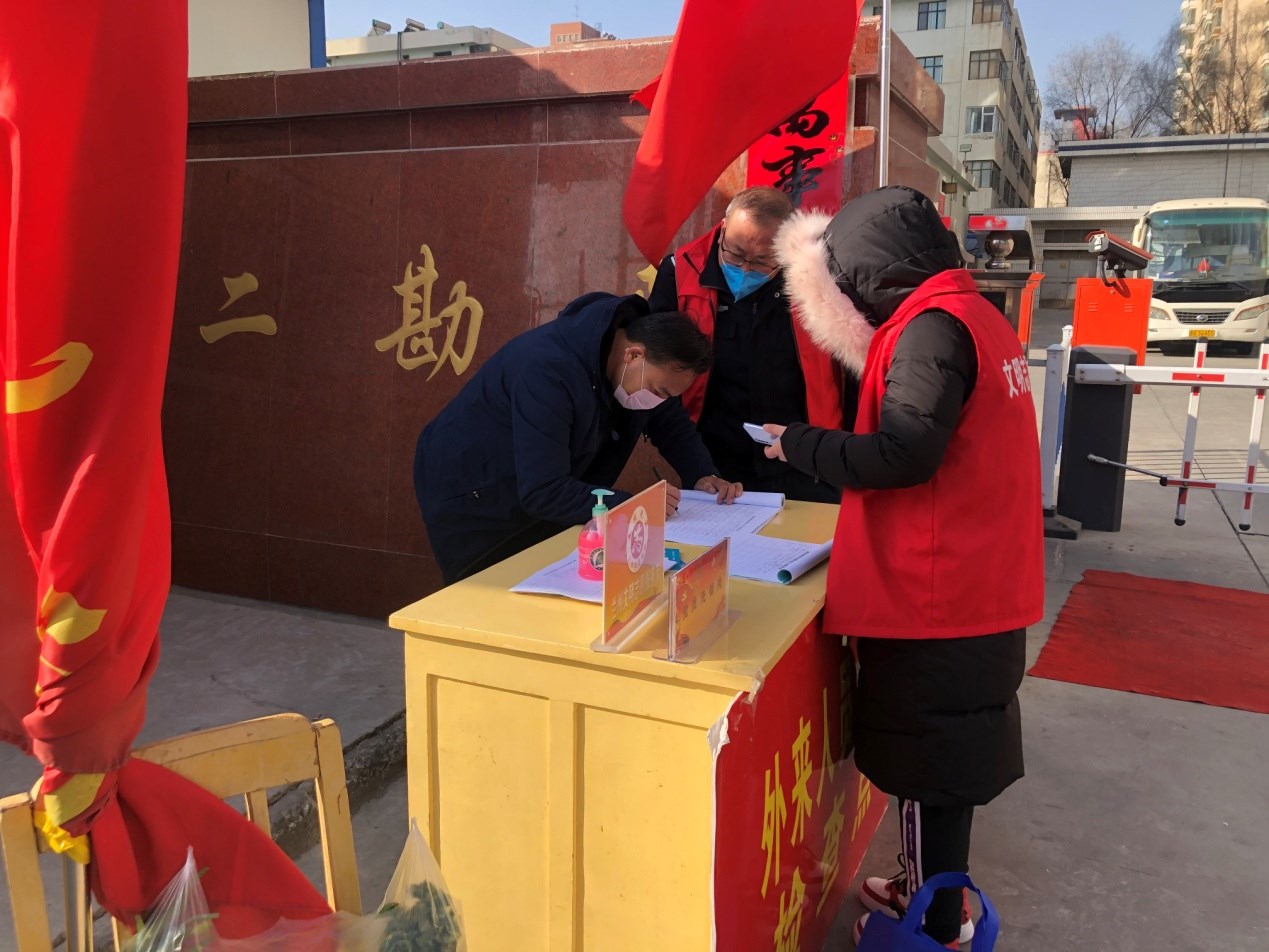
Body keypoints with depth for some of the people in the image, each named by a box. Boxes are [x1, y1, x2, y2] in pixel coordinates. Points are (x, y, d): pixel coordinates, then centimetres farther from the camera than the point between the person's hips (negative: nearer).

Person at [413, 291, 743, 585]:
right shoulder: (548, 371, -35)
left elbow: (671, 423, 4)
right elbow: (542, 492, -36)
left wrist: (703, 475, -11)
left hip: (536, 494, 7)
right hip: (471, 500, -7)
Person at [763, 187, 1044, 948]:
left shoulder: (933, 325, -16)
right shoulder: (973, 315, 13)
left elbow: (903, 454, -24)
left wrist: (797, 444, -11)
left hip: (936, 594, -9)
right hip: (974, 584, 9)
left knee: (929, 764, 5)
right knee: (944, 754, 20)